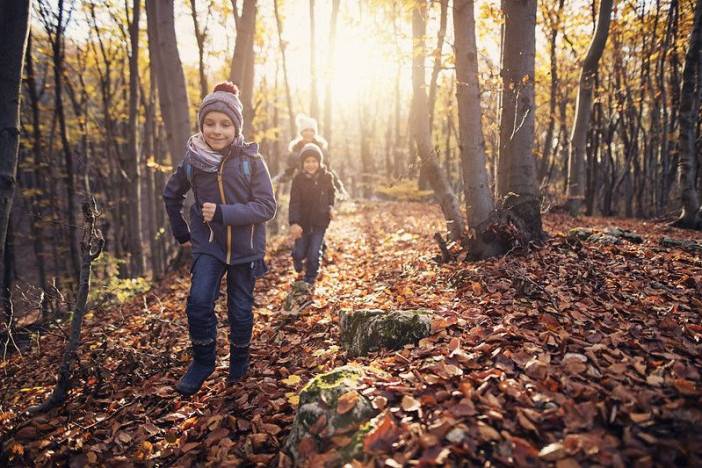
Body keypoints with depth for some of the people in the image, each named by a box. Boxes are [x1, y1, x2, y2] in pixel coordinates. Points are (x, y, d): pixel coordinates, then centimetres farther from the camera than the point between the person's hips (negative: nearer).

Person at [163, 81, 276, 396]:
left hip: (245, 248, -1)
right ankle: (203, 361, 9)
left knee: (240, 310, 9)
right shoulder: (193, 159, -4)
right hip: (208, 244, 1)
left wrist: (223, 213, -26)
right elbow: (171, 195, 13)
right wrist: (181, 233, 12)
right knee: (198, 303, -15)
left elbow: (267, 206, -16)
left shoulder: (251, 161, -13)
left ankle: (239, 361, 35)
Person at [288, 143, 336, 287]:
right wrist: (293, 223, -29)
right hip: (303, 222, 0)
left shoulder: (326, 177, -6)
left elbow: (331, 193, 15)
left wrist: (330, 207, -2)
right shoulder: (298, 179, -11)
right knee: (299, 253, 6)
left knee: (314, 254, -2)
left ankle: (310, 280, 21)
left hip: (320, 222, 0)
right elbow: (294, 202, -17)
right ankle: (298, 259, 44)